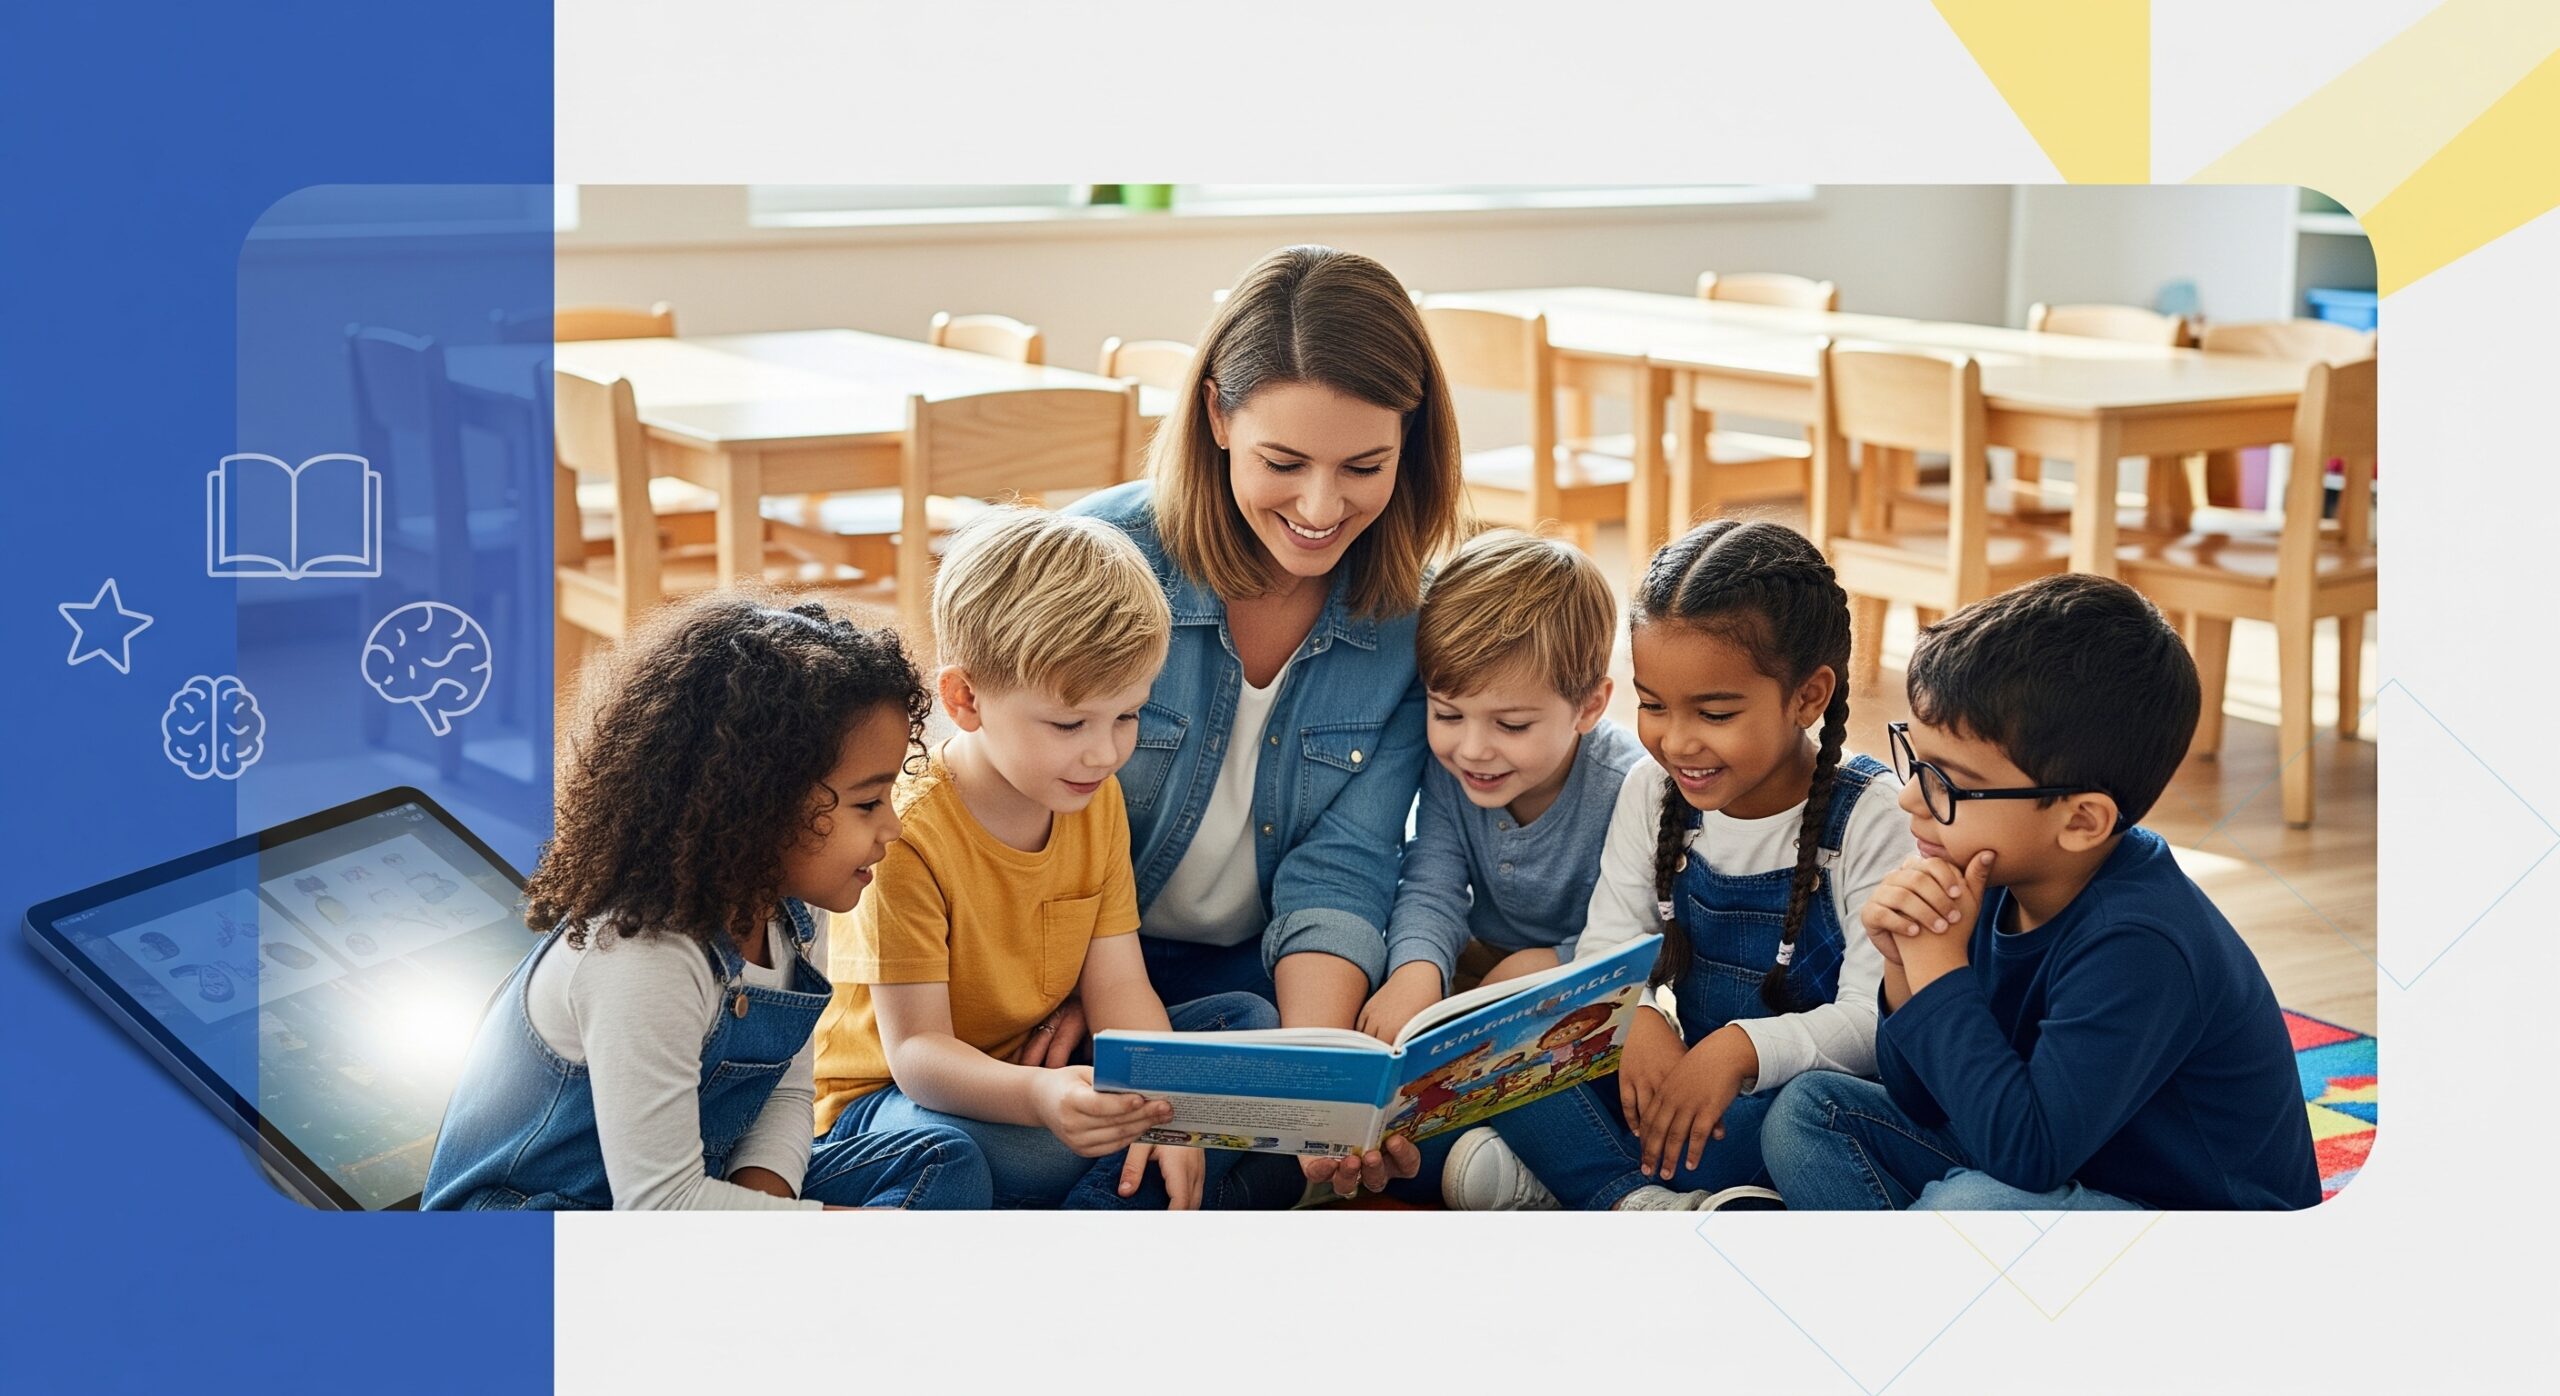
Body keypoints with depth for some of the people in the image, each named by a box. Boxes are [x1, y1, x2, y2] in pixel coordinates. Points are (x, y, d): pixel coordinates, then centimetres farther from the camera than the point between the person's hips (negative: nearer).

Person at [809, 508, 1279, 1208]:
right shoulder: (907, 835, -23)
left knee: (1250, 1023, -5)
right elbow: (916, 1050, -26)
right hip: (885, 1097, -8)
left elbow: (1118, 985, -3)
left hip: (1040, 1072, 8)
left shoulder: (1097, 802, 1)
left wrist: (1157, 1102, -24)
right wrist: (1037, 1097, -47)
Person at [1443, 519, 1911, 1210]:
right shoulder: (1653, 794, 4)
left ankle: (1561, 1186, -30)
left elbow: (1876, 1020, -18)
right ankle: (1640, 1204, -32)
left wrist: (1743, 1048, -36)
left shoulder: (1870, 818, -12)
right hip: (1668, 1083, 5)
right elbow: (1603, 950, 2)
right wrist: (1635, 1018, -23)